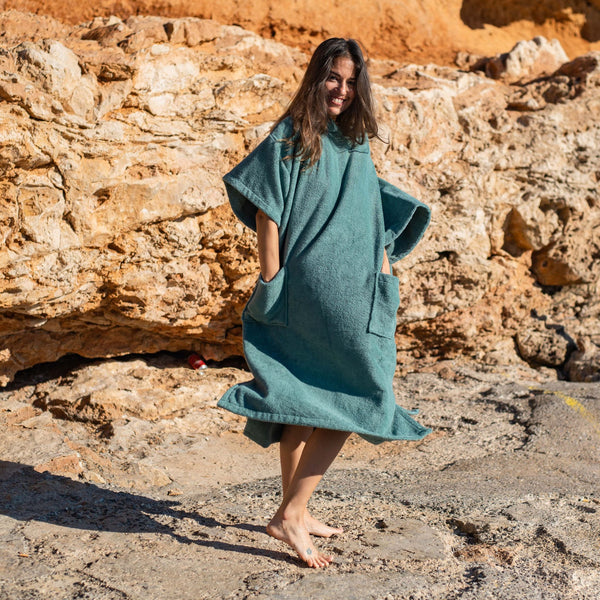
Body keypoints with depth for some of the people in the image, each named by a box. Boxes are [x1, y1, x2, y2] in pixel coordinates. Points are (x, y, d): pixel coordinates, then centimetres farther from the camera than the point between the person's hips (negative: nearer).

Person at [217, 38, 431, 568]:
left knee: (310, 404, 12)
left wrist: (386, 280, 11)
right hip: (306, 294, -7)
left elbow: (375, 219, 18)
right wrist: (270, 290, -13)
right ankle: (291, 515, -2)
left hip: (353, 294, 7)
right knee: (352, 401, -10)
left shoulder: (357, 143, 14)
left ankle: (294, 512, 22)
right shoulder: (288, 138, -6)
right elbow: (267, 216, -9)